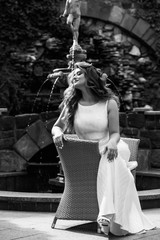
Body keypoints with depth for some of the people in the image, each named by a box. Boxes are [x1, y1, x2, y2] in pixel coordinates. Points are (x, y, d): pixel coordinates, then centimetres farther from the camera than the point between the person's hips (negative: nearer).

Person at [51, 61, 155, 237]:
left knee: (113, 163, -38)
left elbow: (115, 133, -2)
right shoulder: (71, 105, 6)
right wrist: (58, 133, -13)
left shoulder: (109, 103, -1)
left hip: (107, 152, -1)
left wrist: (112, 143, -26)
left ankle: (109, 214, -41)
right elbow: (56, 126, 12)